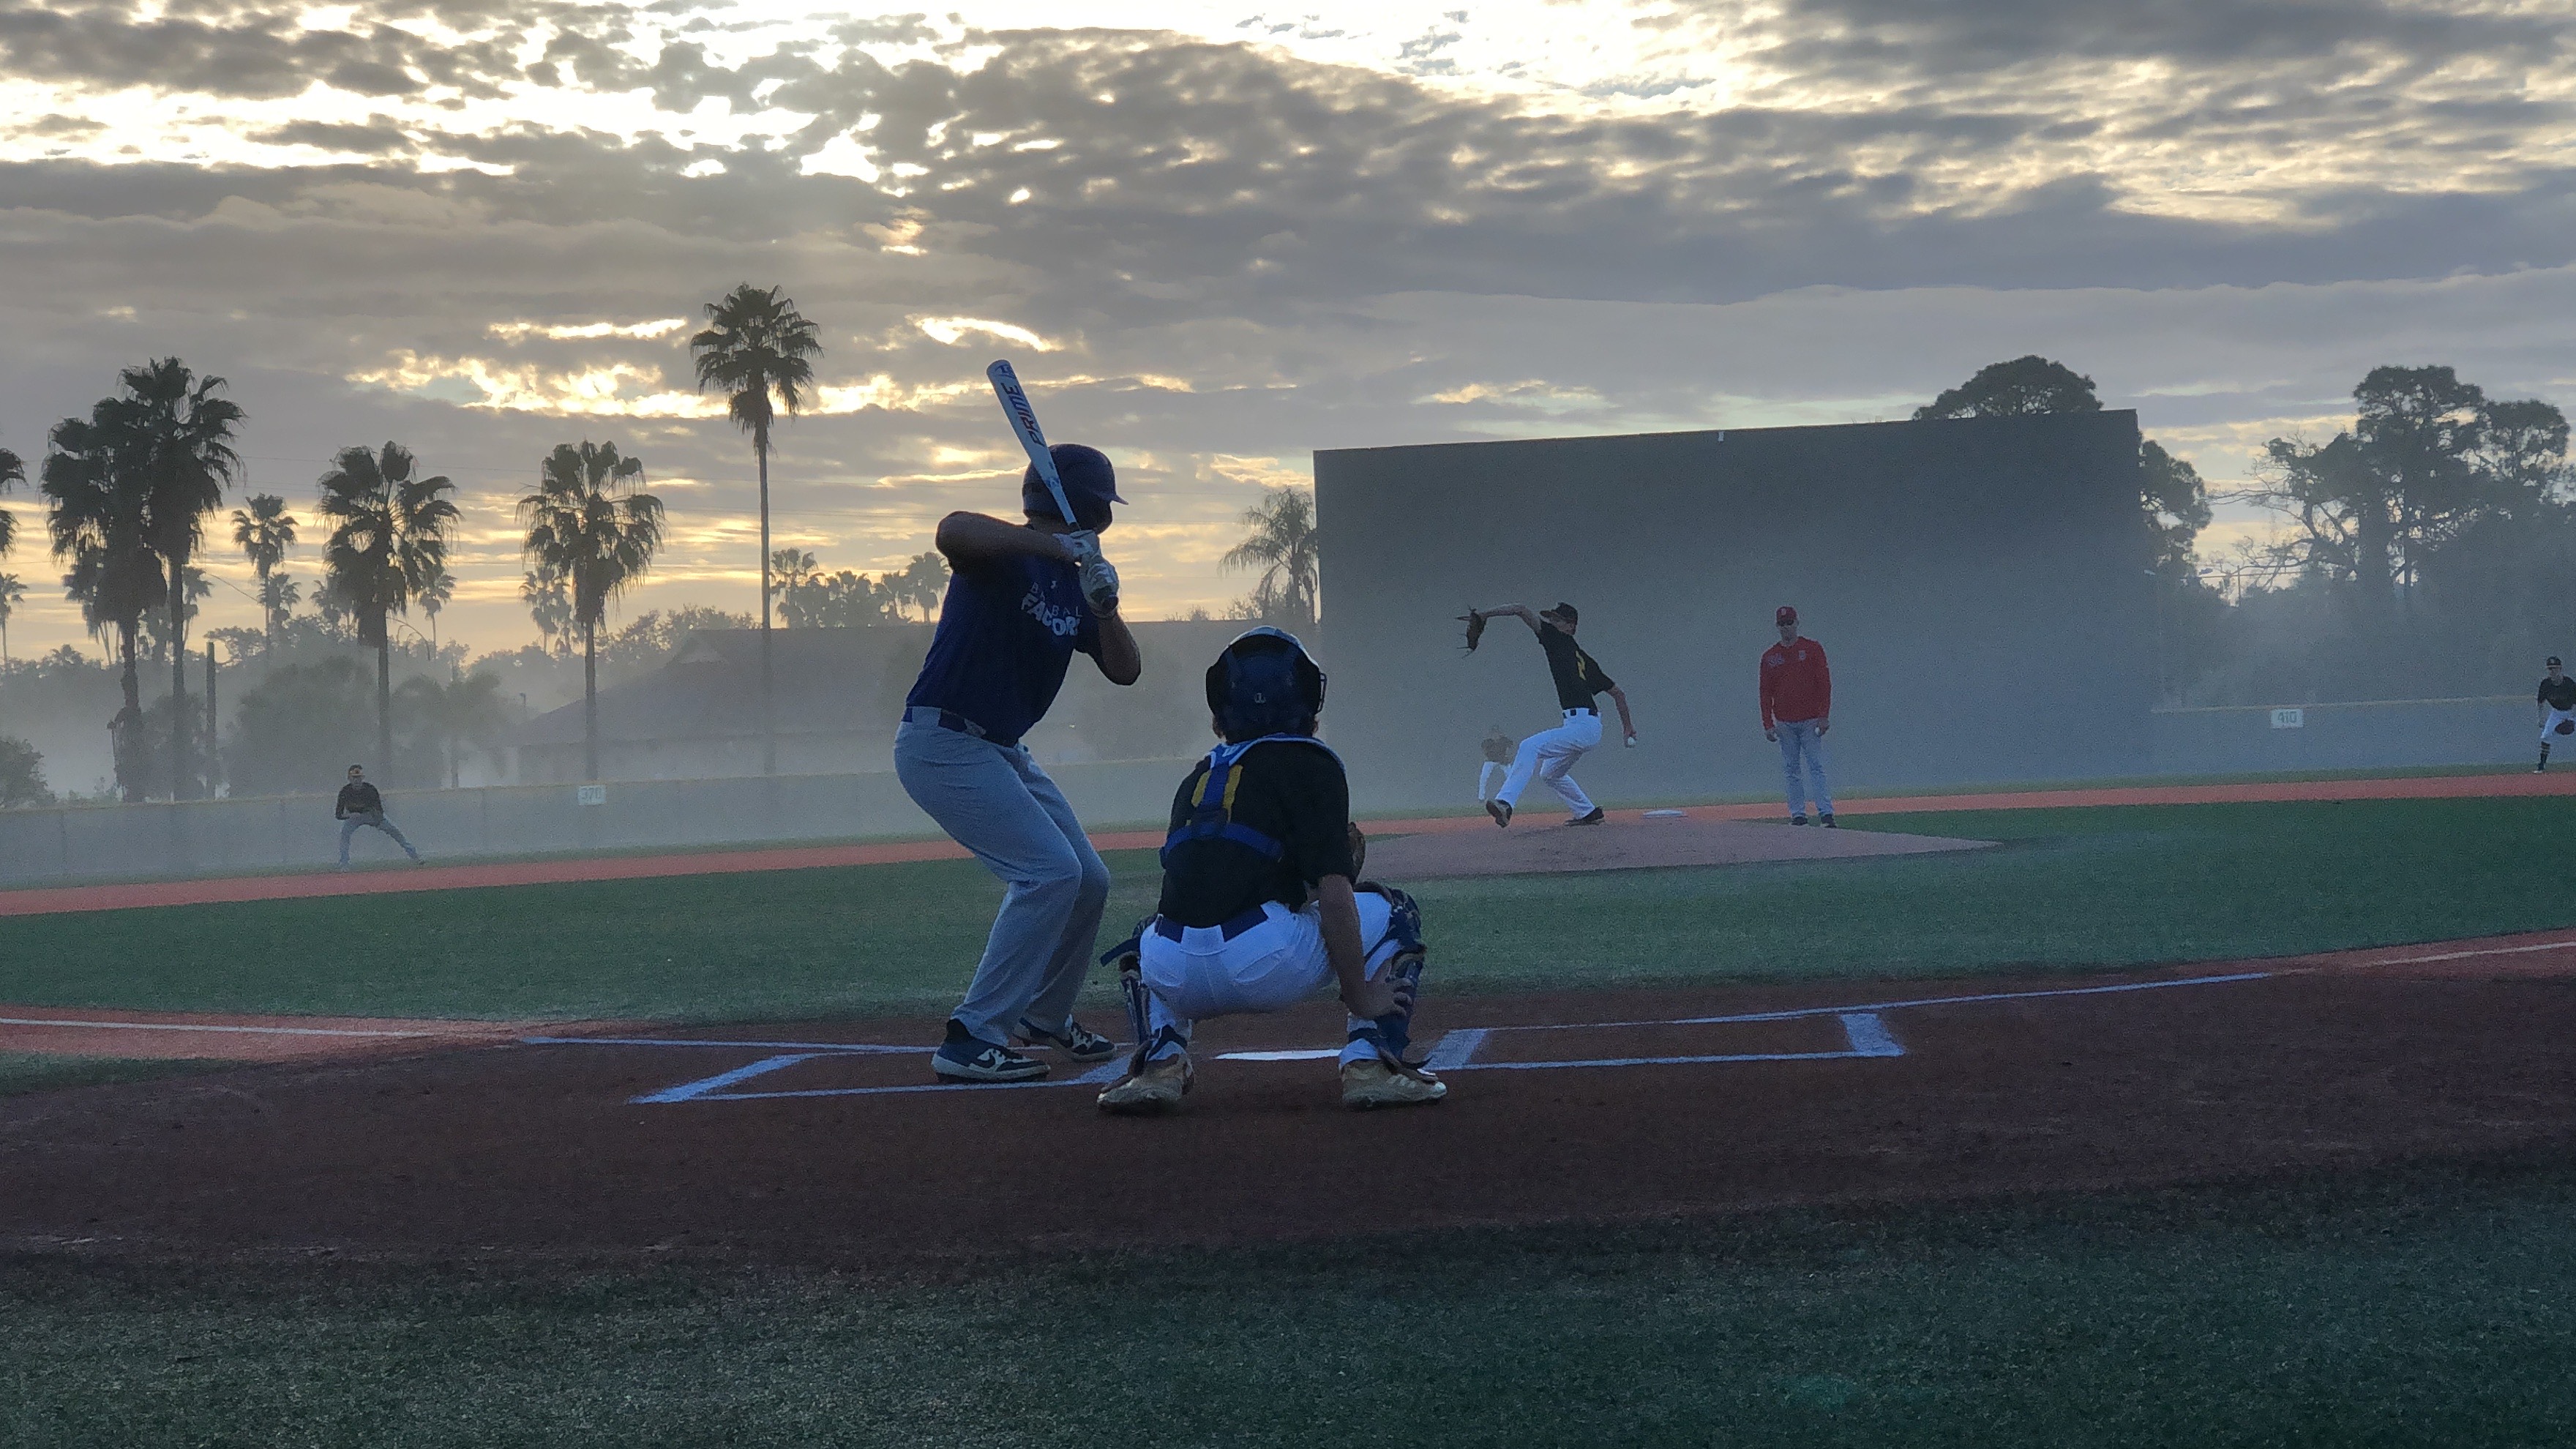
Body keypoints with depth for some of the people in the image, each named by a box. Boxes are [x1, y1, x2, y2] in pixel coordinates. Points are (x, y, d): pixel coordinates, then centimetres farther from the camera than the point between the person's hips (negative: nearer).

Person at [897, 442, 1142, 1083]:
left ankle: (1044, 1016, 35)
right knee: (1050, 872, -19)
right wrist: (1055, 544, -39)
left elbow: (1123, 671, 4)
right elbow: (951, 529, -38)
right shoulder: (1004, 554, -14)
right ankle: (972, 1040, -17)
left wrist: (1105, 608, -15)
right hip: (941, 742, -10)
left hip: (1003, 751, 10)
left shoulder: (1073, 580, 11)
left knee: (1088, 882, 14)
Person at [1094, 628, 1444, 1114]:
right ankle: (1369, 1063, 3)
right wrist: (1359, 997, 3)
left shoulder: (1198, 777, 25)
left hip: (1177, 979, 4)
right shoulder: (1310, 762, 8)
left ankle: (1159, 1065, 13)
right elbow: (1333, 895, -4)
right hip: (1267, 966, -4)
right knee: (1392, 911, 21)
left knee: (1143, 941, 42)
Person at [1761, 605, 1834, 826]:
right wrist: (1768, 724, 1)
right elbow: (1765, 693, 9)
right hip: (1784, 722, 3)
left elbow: (1825, 683, -1)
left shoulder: (1813, 649, 2)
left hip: (1811, 720, -3)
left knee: (1816, 766, -8)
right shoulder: (1769, 656, 8)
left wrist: (1824, 716, -9)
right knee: (1790, 771, 4)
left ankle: (1825, 813, -11)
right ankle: (1798, 814, 8)